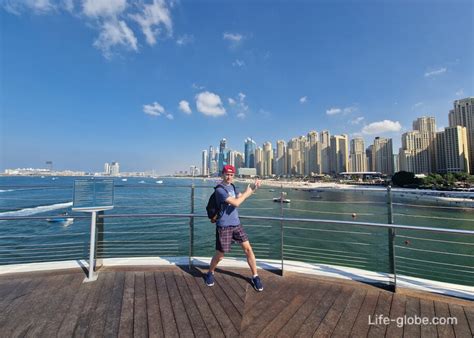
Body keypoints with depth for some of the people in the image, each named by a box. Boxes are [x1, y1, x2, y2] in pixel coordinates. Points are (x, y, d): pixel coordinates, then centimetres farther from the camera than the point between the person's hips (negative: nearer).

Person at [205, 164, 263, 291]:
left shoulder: (232, 186, 7)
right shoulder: (220, 189, -19)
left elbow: (241, 196, 20)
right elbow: (236, 202, -26)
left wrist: (253, 188, 5)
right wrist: (247, 192, -12)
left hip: (236, 224, 7)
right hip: (224, 226, -6)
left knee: (248, 249, 5)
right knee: (220, 255, 6)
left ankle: (255, 277, 21)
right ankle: (210, 273, 35)